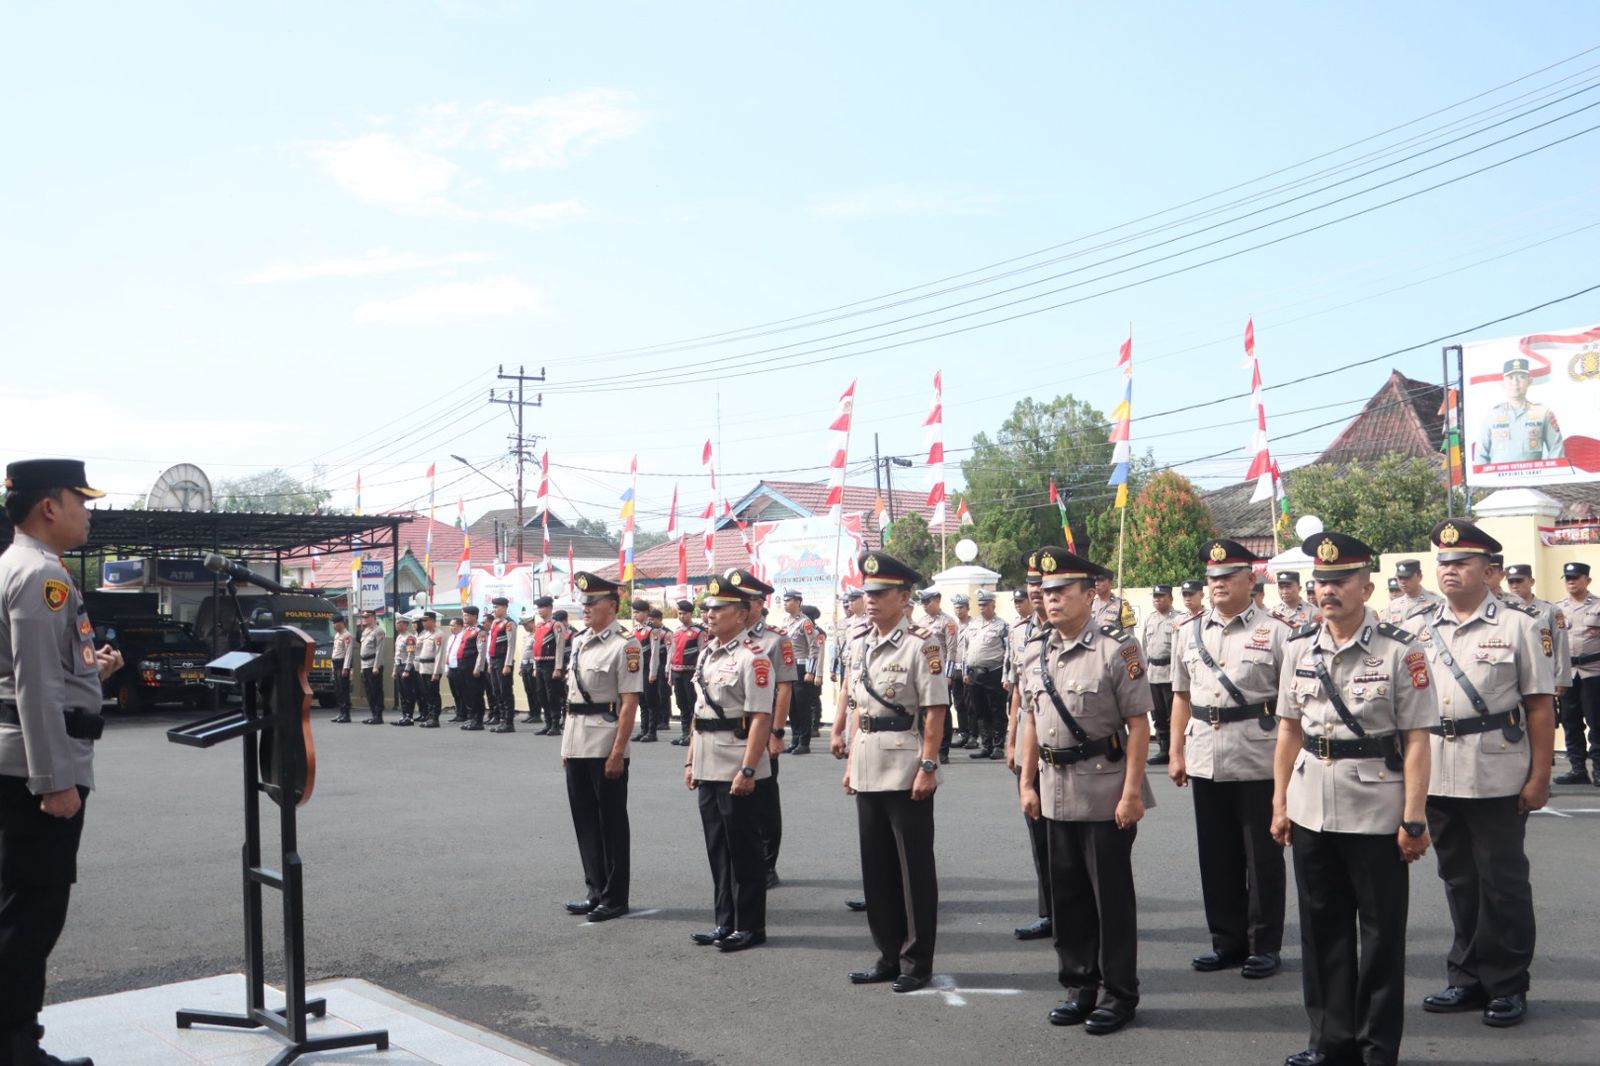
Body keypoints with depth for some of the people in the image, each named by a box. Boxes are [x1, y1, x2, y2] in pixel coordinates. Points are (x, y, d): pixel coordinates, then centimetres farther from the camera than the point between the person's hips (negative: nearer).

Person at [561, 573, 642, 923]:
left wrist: (618, 752, -19)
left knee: (612, 822, 2)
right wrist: (567, 743, 15)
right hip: (577, 745, 8)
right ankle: (596, 891, 25)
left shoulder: (625, 644, -12)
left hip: (605, 746, -8)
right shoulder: (579, 641, 13)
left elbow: (629, 703, -15)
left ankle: (615, 897, 12)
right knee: (585, 820, 13)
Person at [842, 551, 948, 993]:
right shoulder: (862, 644, 11)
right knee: (876, 865, 13)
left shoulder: (921, 644, -11)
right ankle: (888, 954, 24)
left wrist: (928, 767, -18)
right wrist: (851, 762, 15)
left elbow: (935, 712, -14)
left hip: (906, 770, -7)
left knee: (913, 868, 3)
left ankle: (916, 960, 13)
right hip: (868, 770, 8)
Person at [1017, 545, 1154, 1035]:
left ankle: (1118, 993, 16)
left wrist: (1132, 792, -16)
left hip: (1105, 794, -6)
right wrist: (1028, 783, 12)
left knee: (1111, 896, 4)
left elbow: (1138, 724, -13)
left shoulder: (1117, 648, -11)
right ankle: (1079, 984, 26)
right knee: (1067, 894, 13)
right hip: (1056, 793, 6)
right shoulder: (1038, 652, 8)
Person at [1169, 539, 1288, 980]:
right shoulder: (1191, 634, 11)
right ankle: (1227, 940, 23)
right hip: (1205, 761, 5)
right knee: (1216, 856, 11)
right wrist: (1176, 753, 10)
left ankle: (1265, 945, 16)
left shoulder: (1273, 632, -3)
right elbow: (1181, 697, 15)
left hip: (1258, 761, -5)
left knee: (1261, 856, 5)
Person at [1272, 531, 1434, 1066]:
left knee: (1381, 934, 7)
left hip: (1377, 815, -4)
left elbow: (1416, 740, -9)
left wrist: (1414, 819, -12)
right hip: (1311, 813, 5)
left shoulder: (1399, 650, -9)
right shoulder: (1300, 647, 4)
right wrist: (1279, 803, 8)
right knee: (1322, 929, 14)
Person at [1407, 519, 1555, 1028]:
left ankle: (1506, 987, 16)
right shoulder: (1416, 629, 9)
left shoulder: (1519, 625, -2)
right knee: (1459, 881, 14)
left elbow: (1540, 707, -5)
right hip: (1437, 778, 4)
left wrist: (1539, 777, -9)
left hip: (1498, 779, -4)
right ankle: (1468, 980, 25)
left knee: (1503, 884, 4)